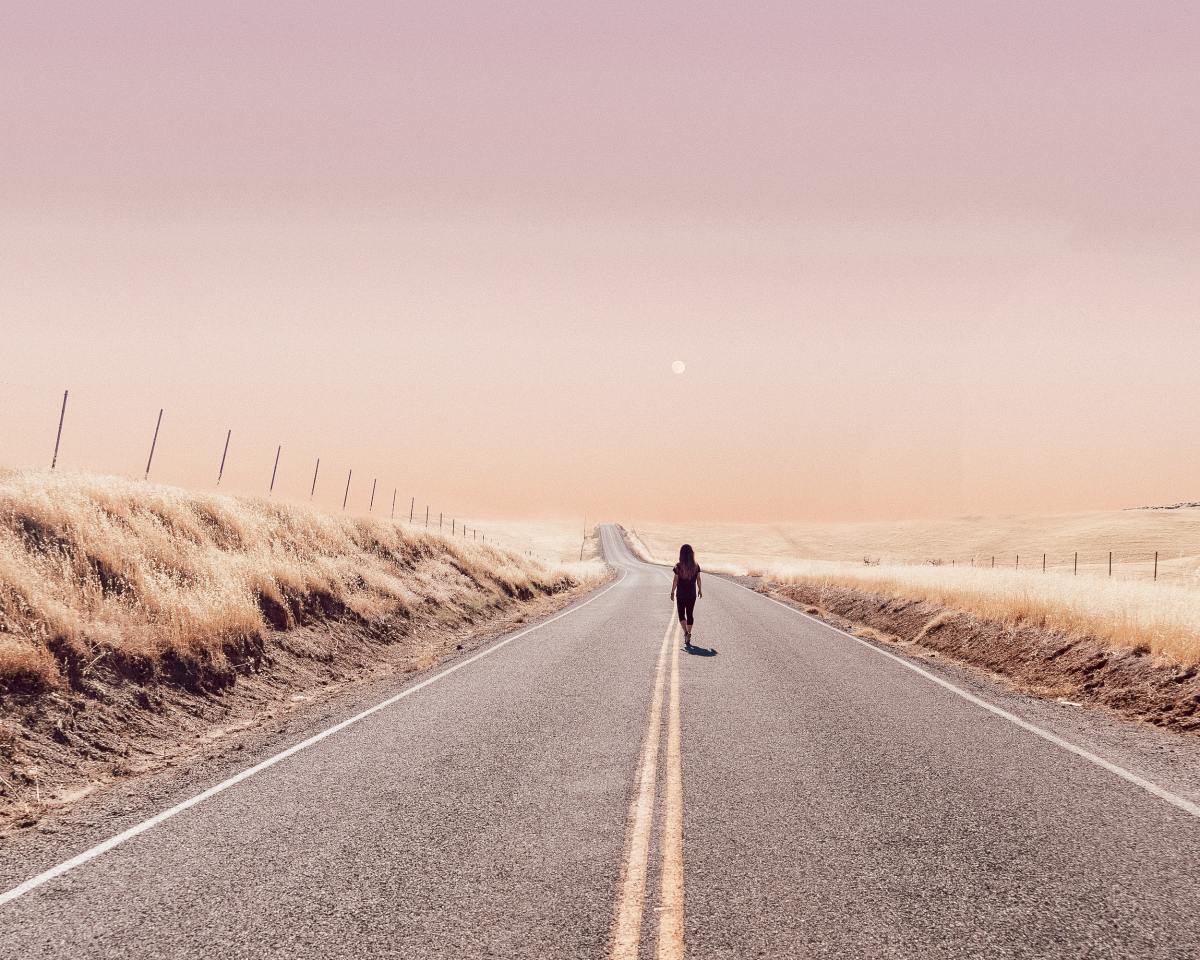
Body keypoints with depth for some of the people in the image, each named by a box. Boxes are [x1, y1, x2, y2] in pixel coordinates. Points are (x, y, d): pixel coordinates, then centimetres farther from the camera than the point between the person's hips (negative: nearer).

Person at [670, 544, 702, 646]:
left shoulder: (678, 566, -13)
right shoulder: (696, 566, -6)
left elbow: (675, 580, -9)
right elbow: (698, 579, 4)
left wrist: (672, 592, 1)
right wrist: (700, 589, 18)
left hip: (681, 594, -2)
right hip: (692, 594, 2)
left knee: (681, 614, 11)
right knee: (690, 614, 13)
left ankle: (686, 632, -10)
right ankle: (688, 636, 14)